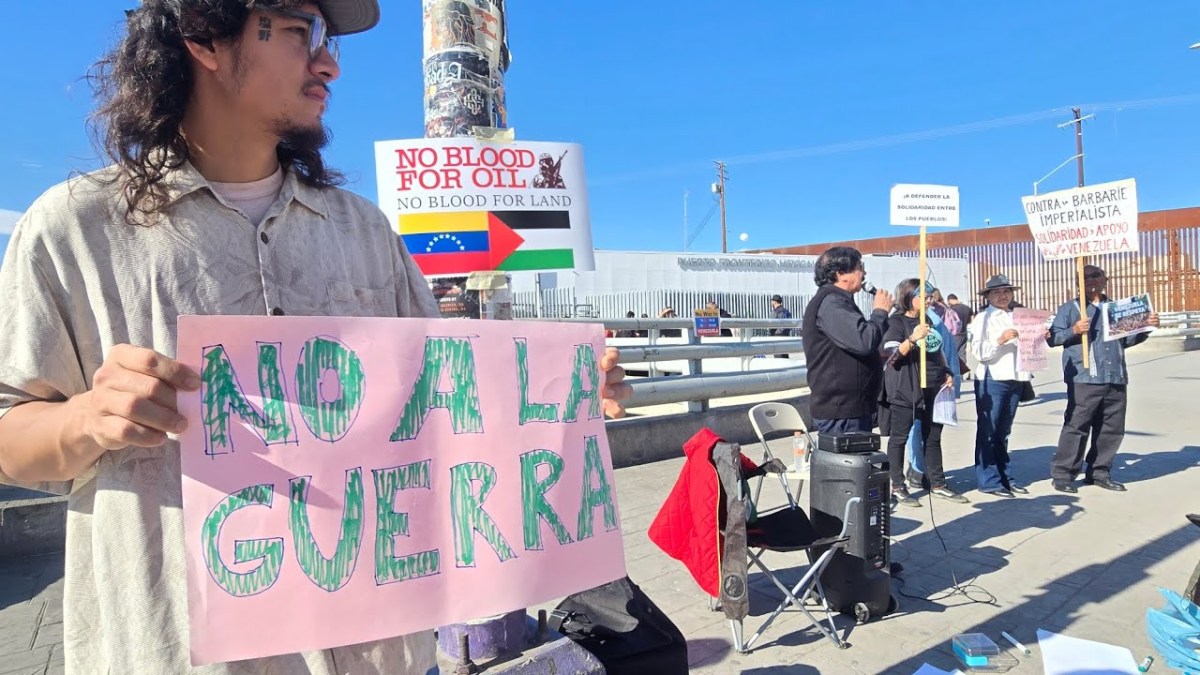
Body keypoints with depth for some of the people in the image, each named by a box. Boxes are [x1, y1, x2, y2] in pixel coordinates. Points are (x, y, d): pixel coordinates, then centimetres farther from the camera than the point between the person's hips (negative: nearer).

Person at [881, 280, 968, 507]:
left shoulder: (930, 321, 17)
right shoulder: (896, 322, -7)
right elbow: (892, 356, -16)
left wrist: (947, 373, 13)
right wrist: (912, 339, -30)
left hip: (933, 387, 8)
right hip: (905, 389, -7)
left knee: (933, 437, 13)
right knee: (899, 437, -1)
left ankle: (937, 484, 22)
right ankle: (897, 487, 5)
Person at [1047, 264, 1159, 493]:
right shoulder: (1070, 308, 6)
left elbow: (1126, 339, 25)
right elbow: (1053, 337, -2)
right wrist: (1074, 330, -18)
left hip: (1116, 379, 6)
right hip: (1085, 379, -5)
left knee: (1112, 429, 8)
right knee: (1076, 427, -6)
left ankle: (1099, 473, 20)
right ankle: (1062, 475, -1)